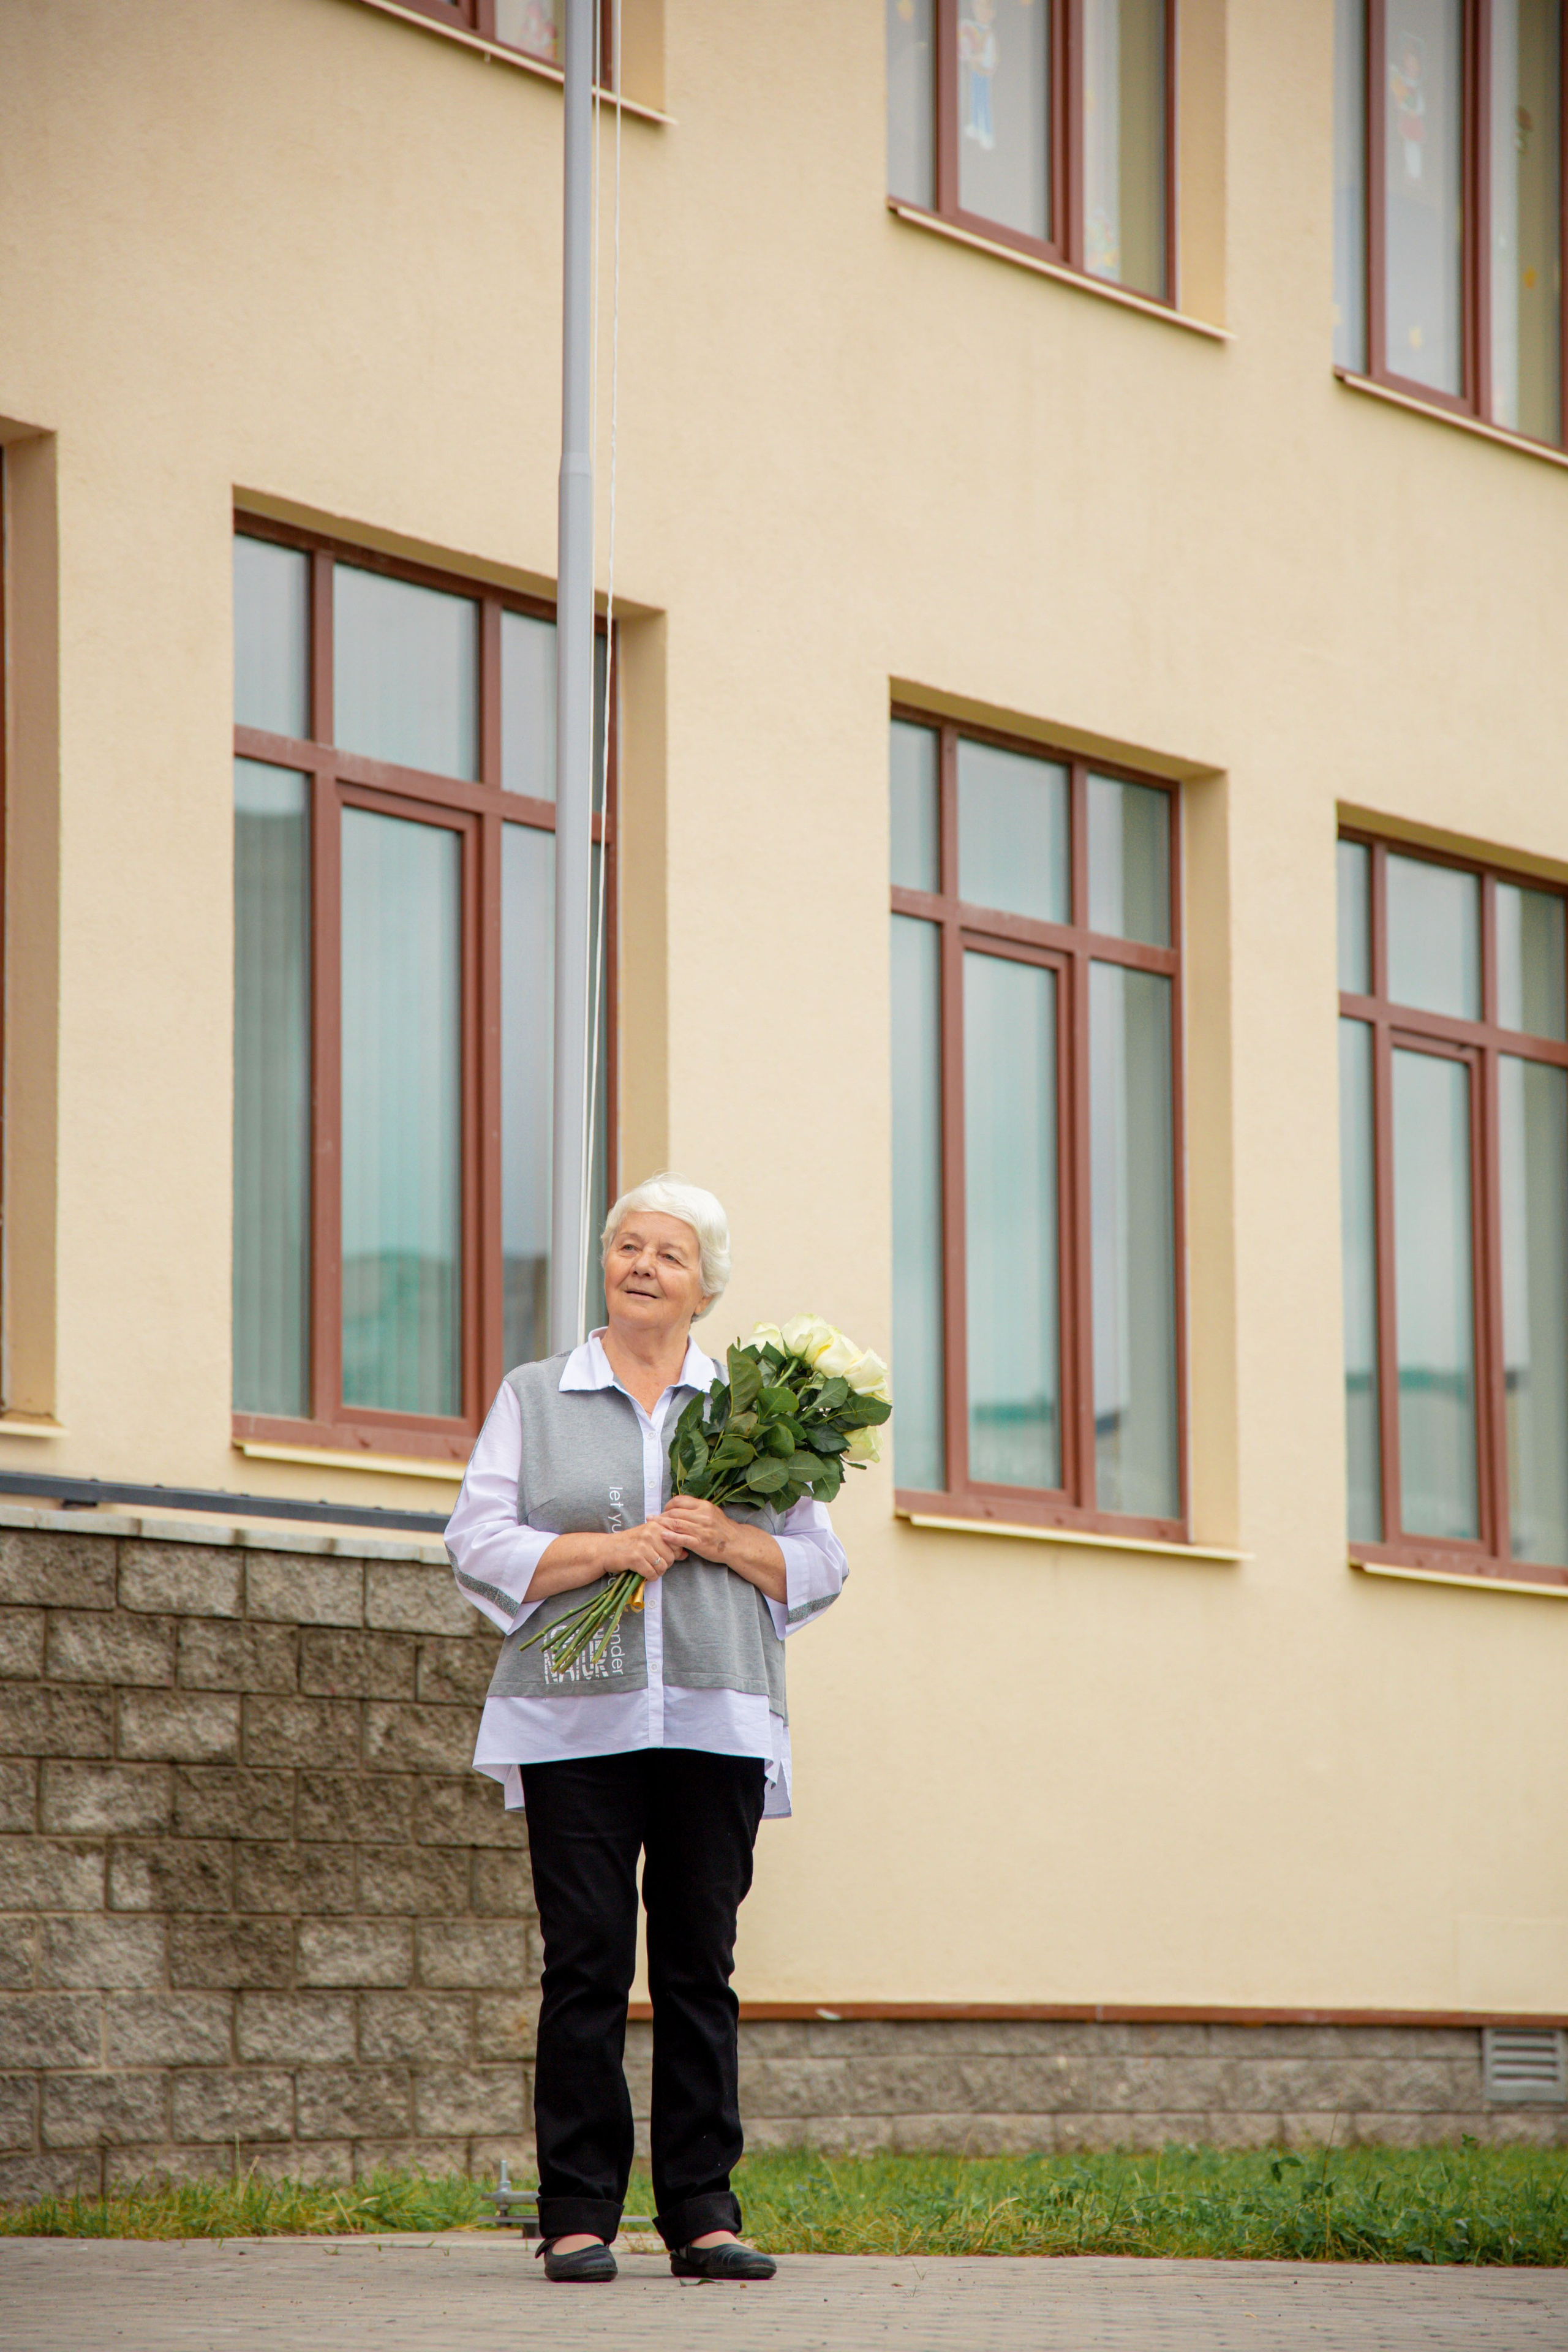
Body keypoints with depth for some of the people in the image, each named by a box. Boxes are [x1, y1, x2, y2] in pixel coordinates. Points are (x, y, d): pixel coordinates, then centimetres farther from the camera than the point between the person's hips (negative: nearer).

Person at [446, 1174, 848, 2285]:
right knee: (586, 1964, -5)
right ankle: (579, 2214, -1)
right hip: (577, 1720, -1)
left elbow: (819, 1563, 11)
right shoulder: (534, 1399, 12)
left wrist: (723, 1540, -7)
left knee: (701, 1968, 0)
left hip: (716, 1722, 1)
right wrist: (613, 1548, -10)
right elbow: (483, 1546, 2)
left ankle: (704, 2212, 3)